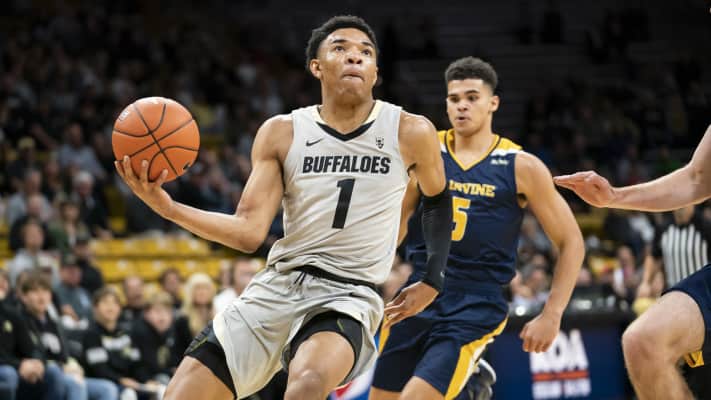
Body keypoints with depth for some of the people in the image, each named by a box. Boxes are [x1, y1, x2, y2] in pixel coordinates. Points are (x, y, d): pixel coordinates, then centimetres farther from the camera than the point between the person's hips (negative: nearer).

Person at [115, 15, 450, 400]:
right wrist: (168, 207, -17)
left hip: (347, 295, -3)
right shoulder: (281, 133, 3)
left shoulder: (410, 133, 0)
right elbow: (249, 232, -3)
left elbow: (438, 200, 20)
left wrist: (432, 282, 12)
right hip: (277, 285, 3)